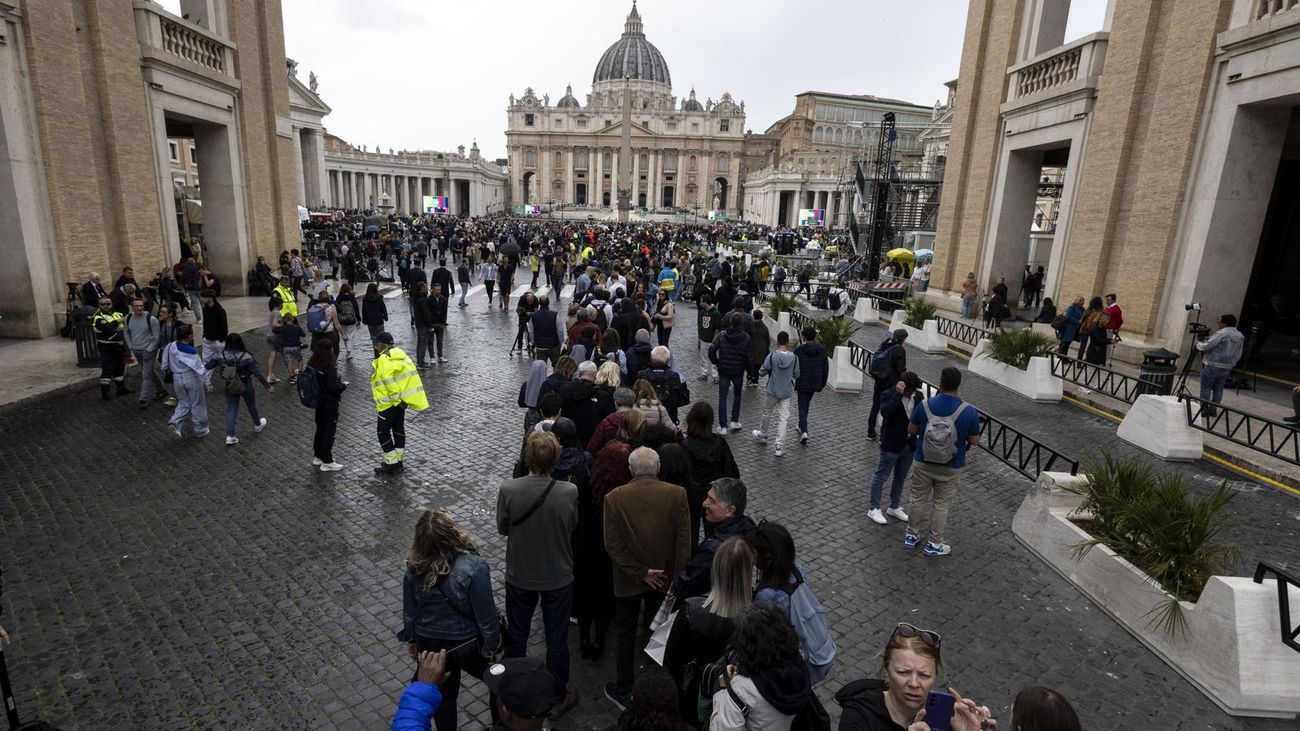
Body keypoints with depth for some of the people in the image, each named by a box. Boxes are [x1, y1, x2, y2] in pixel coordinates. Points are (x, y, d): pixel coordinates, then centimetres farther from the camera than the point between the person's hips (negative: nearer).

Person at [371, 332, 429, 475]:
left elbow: (389, 382, -24)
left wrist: (399, 399, -18)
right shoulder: (400, 354, 10)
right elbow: (408, 375, 12)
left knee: (383, 432, 2)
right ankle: (397, 461, 26)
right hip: (401, 400, 9)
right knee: (398, 429, 16)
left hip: (389, 402, -9)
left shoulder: (384, 359, -18)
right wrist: (402, 398, 14)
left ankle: (391, 464, 7)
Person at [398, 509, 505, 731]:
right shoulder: (473, 567, -30)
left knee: (443, 695, 26)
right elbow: (486, 614, -21)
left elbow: (409, 612, -2)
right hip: (468, 644, -3)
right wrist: (493, 646, -6)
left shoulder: (414, 570, -17)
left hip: (430, 644, 4)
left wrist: (411, 640, 16)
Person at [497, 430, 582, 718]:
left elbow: (502, 528, -7)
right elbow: (572, 527, -6)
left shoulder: (508, 490, -24)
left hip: (519, 576, 1)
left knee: (516, 636, 24)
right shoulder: (569, 491, -24)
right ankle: (558, 697, 37)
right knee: (557, 639, 19)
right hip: (558, 576, -1)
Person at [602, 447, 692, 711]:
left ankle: (624, 691, 33)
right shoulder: (677, 494, -16)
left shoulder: (614, 497, -17)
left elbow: (612, 545, -17)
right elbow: (684, 543, -15)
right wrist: (676, 580, -7)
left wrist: (641, 573, -11)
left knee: (627, 634, 18)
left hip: (628, 580, -1)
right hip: (665, 578, 1)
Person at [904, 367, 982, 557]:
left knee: (918, 499, 17)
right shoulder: (969, 411, -17)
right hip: (951, 468, -1)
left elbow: (911, 430, -2)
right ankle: (934, 544, 24)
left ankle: (911, 536, 30)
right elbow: (975, 441, -8)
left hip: (923, 463, 1)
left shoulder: (925, 405, -13)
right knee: (941, 504, 13)